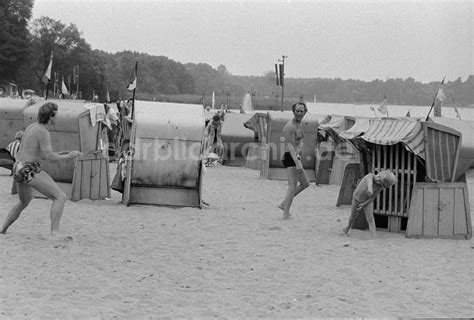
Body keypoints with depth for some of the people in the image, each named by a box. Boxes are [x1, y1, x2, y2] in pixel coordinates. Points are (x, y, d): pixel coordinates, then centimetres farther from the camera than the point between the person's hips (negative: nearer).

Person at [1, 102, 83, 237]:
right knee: (60, 197, -10)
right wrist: (68, 157, -8)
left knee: (24, 202, 34)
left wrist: (57, 155, 19)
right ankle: (55, 233, -21)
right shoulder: (43, 132, -14)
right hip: (30, 171, -9)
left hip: (18, 170, 9)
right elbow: (49, 156, -21)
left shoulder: (32, 127, 15)